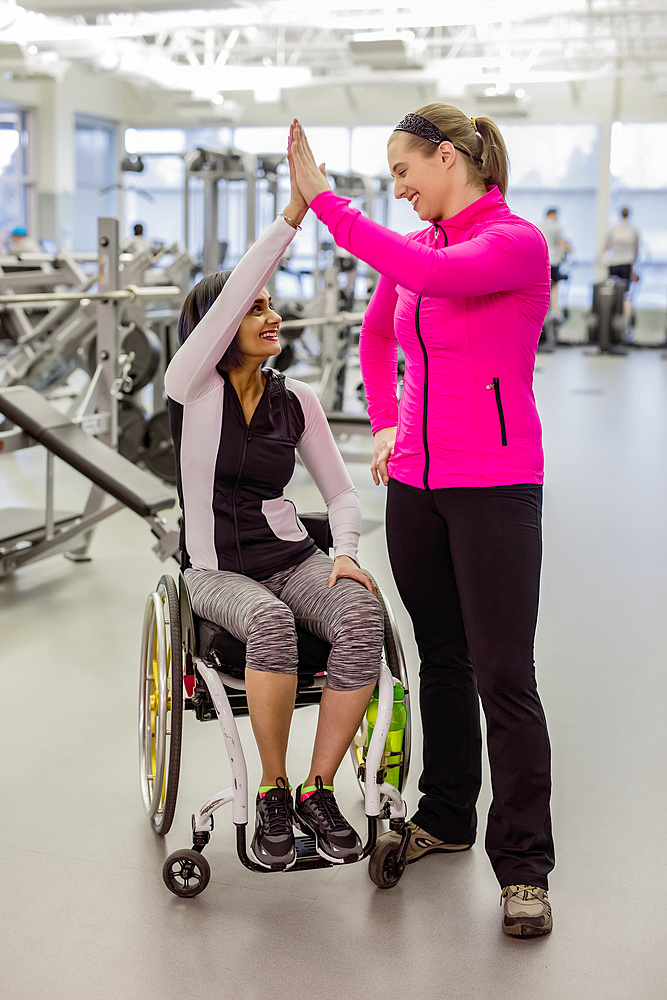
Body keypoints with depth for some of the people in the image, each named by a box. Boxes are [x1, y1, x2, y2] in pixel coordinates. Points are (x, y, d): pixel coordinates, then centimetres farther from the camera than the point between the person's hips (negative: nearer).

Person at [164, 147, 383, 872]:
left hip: (293, 558, 3)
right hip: (218, 572, -3)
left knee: (364, 617, -29)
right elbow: (229, 296, -20)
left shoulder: (297, 401, 8)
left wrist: (345, 552, -8)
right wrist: (295, 209, -24)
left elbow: (341, 492, 12)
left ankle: (317, 792, -16)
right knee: (271, 623, -38)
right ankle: (272, 796, -16)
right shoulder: (190, 385, -4)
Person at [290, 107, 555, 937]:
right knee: (440, 659, 16)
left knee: (503, 676, -4)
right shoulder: (414, 248, 10)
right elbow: (376, 335, 27)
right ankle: (445, 818, 32)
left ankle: (523, 866, 8)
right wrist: (386, 424, 14)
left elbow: (437, 276, -32)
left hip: (496, 486, -7)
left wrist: (324, 200, -28)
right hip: (416, 482, 7)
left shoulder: (518, 243, -11)